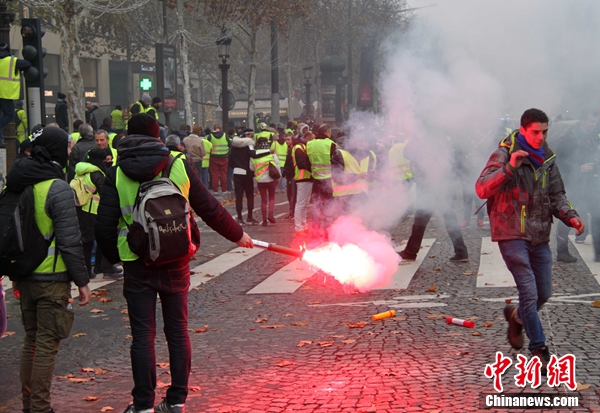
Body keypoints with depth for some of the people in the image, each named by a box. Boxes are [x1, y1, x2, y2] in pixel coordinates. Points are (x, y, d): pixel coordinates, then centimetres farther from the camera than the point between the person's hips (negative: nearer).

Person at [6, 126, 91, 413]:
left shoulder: (16, 185, 7)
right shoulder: (58, 188, -16)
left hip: (26, 277, 7)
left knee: (31, 339, 18)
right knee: (47, 344, 0)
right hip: (52, 279, -7)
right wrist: (82, 281, -11)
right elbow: (69, 241, -18)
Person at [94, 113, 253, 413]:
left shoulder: (116, 175, -4)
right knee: (177, 330, 12)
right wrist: (237, 235, 18)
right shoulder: (179, 167, -1)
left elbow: (104, 225, -7)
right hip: (175, 263, 1)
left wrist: (115, 256, 11)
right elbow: (210, 209, 4)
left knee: (143, 335, 4)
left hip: (138, 265, -1)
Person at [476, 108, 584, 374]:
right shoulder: (505, 155, -9)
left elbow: (556, 196, 13)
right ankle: (538, 349, -2)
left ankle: (516, 316, 40)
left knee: (544, 293, 10)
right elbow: (482, 189, -19)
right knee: (529, 292, -12)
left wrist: (569, 216, -6)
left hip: (540, 236, 6)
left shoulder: (547, 159, 9)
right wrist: (509, 168, -31)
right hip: (512, 234, -6)